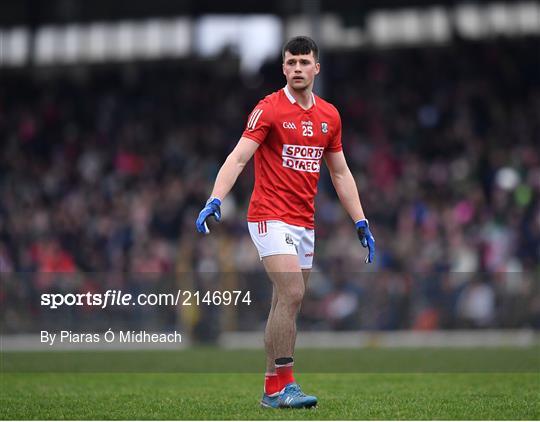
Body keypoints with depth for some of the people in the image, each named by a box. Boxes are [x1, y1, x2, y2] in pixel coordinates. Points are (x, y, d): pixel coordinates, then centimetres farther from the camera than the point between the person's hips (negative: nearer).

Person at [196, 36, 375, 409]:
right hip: (271, 218, -6)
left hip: (305, 224, 6)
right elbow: (238, 158, -15)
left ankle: (273, 387, 13)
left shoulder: (329, 115, 11)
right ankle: (282, 386, -17)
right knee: (292, 294, -19)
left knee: (287, 306, 7)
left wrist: (361, 222, 13)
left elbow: (340, 173, 18)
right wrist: (215, 200, -30)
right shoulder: (269, 109, -7)